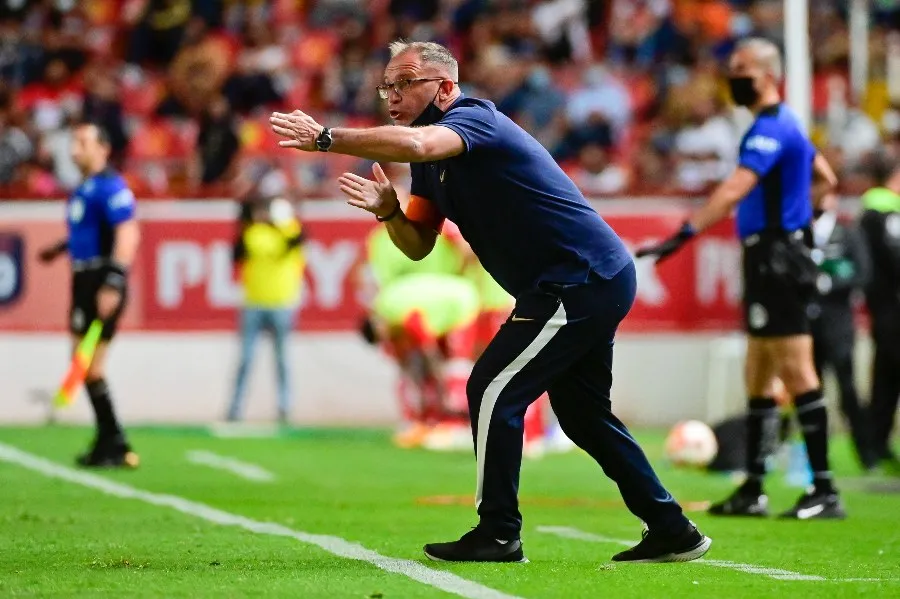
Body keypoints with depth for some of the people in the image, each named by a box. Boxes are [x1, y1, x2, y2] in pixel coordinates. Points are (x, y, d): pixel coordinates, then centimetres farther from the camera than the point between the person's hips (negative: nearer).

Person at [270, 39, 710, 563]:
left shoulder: (475, 117, -16)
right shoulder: (432, 164, 13)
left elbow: (417, 144, -38)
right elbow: (419, 244, 14)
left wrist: (326, 139, -37)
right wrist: (388, 211, -6)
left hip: (582, 281, -11)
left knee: (493, 392, -10)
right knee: (584, 414, 17)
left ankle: (498, 535, -5)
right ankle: (672, 532, 23)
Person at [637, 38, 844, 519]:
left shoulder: (770, 128, -14)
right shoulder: (784, 125, 17)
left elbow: (736, 188, -28)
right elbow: (825, 180, 30)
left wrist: (687, 232, -35)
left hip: (777, 259, -10)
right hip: (771, 258, 10)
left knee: (797, 373, -9)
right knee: (759, 378, 12)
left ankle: (825, 492, -9)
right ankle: (752, 491, 17)